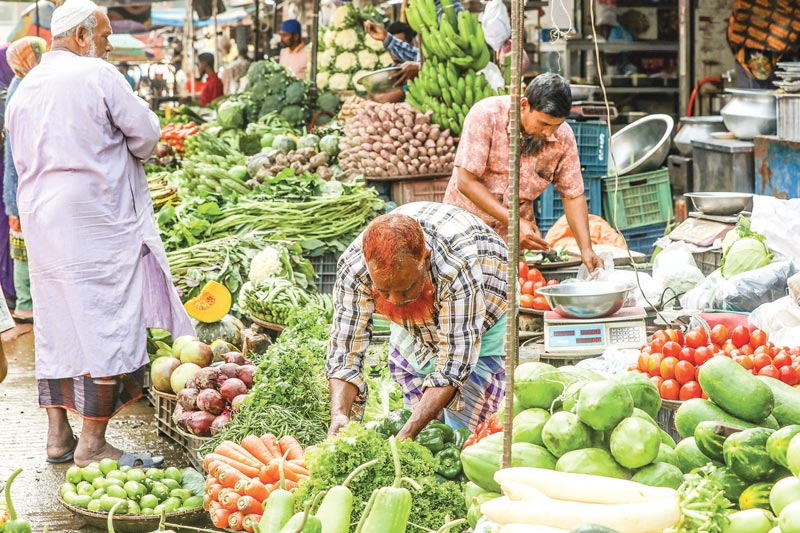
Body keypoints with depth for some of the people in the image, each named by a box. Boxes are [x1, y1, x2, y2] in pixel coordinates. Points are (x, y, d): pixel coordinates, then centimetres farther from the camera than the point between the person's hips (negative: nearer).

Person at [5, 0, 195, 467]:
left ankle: (58, 434, 17)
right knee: (106, 325, -5)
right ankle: (92, 445, -5)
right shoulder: (97, 75, -8)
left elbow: (22, 160, 18)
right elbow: (146, 134, -5)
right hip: (96, 216, -8)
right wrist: (122, 156, 15)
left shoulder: (24, 91, 13)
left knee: (57, 324, 12)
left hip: (41, 218, 8)